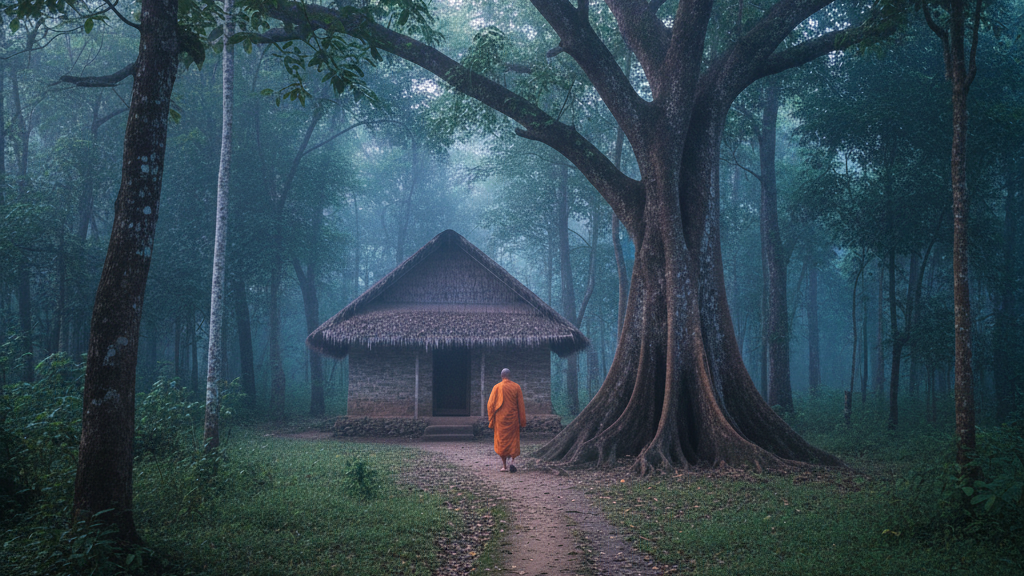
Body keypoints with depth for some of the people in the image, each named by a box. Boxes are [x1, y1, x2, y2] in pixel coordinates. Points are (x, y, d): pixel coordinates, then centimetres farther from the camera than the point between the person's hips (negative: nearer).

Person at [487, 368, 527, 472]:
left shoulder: (496, 387, -2)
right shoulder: (516, 387, 0)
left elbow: (490, 404, -3)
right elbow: (521, 405, 0)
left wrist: (491, 421, 3)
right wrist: (522, 422, 5)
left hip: (500, 419, 0)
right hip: (513, 419, 1)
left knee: (501, 441, 8)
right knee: (513, 440, 6)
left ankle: (504, 465, 8)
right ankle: (512, 460, -16)